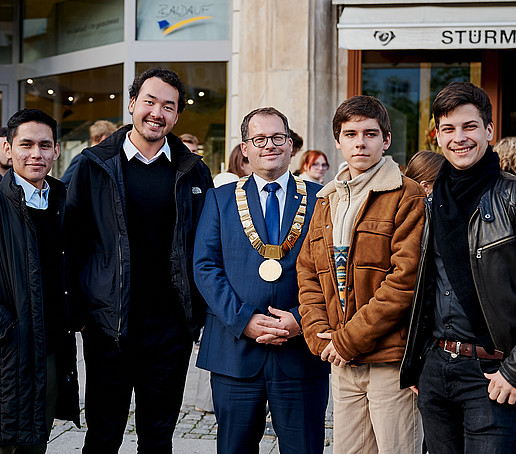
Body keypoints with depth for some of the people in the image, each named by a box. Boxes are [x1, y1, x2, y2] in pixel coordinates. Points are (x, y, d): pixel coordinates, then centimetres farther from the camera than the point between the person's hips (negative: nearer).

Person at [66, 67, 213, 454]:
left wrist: (199, 315, 3)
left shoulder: (194, 172, 5)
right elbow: (73, 240, 2)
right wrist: (79, 310, -2)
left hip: (171, 326, 2)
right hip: (108, 326, -1)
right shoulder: (94, 165, 0)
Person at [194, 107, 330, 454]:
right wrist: (243, 320, -11)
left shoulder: (320, 200, 6)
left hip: (302, 352, 0)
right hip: (235, 351, 1)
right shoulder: (220, 199, 8)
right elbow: (205, 267, 1)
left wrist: (302, 320, -12)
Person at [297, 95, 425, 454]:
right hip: (343, 363, 6)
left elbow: (406, 279, -13)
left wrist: (349, 339, -13)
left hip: (391, 358, -6)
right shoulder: (326, 201, 16)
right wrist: (320, 336, -2)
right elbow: (308, 273, 14)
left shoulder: (407, 196, -5)